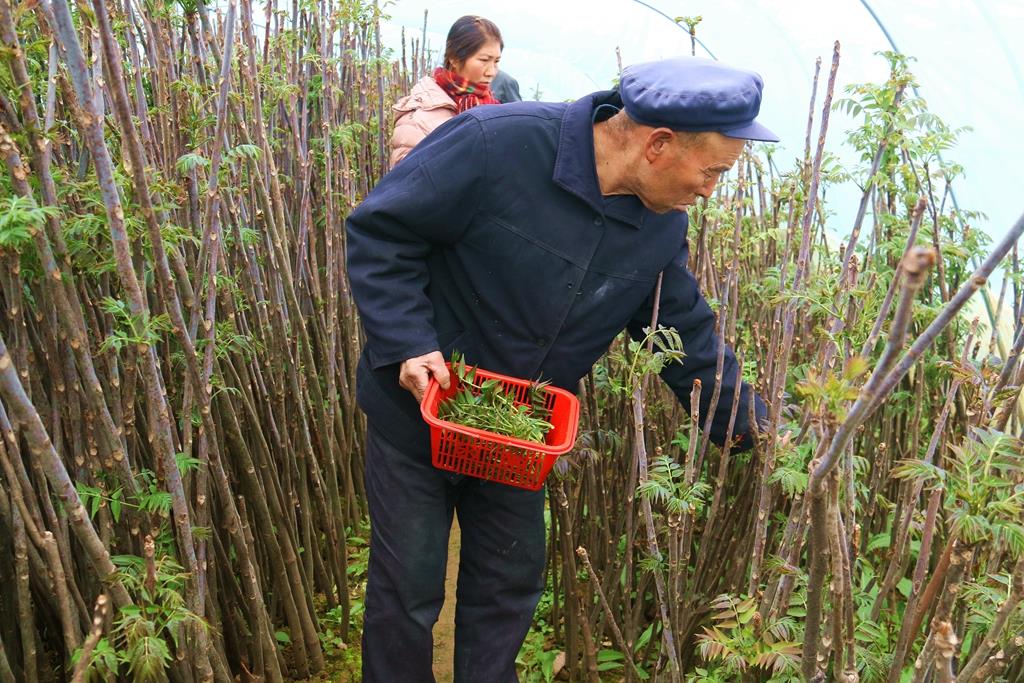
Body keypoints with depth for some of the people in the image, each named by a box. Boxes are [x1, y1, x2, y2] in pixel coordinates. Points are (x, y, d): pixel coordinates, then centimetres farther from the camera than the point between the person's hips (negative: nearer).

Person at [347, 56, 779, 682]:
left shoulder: (664, 227, -7)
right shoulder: (495, 143, -27)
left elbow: (688, 336, 3)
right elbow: (378, 232, -19)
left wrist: (753, 431, 2)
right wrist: (410, 346, -26)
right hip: (419, 411, -5)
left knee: (510, 586, 18)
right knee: (409, 588, 10)